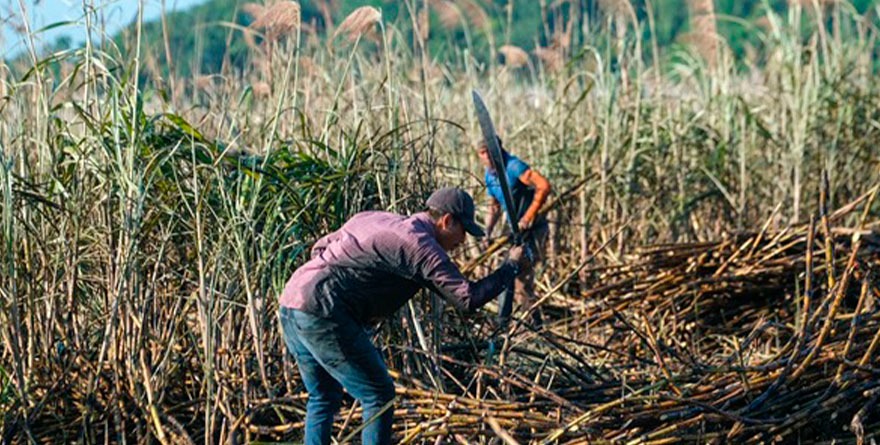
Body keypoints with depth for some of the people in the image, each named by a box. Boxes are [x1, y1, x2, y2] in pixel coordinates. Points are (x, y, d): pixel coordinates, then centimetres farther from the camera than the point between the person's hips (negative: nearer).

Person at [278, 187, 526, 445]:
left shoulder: (373, 219, 20)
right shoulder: (421, 245, -6)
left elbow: (320, 249, 26)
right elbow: (469, 298, -11)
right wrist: (512, 266, 2)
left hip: (290, 302, 9)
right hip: (321, 315, -9)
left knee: (324, 398, 21)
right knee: (379, 395, 2)